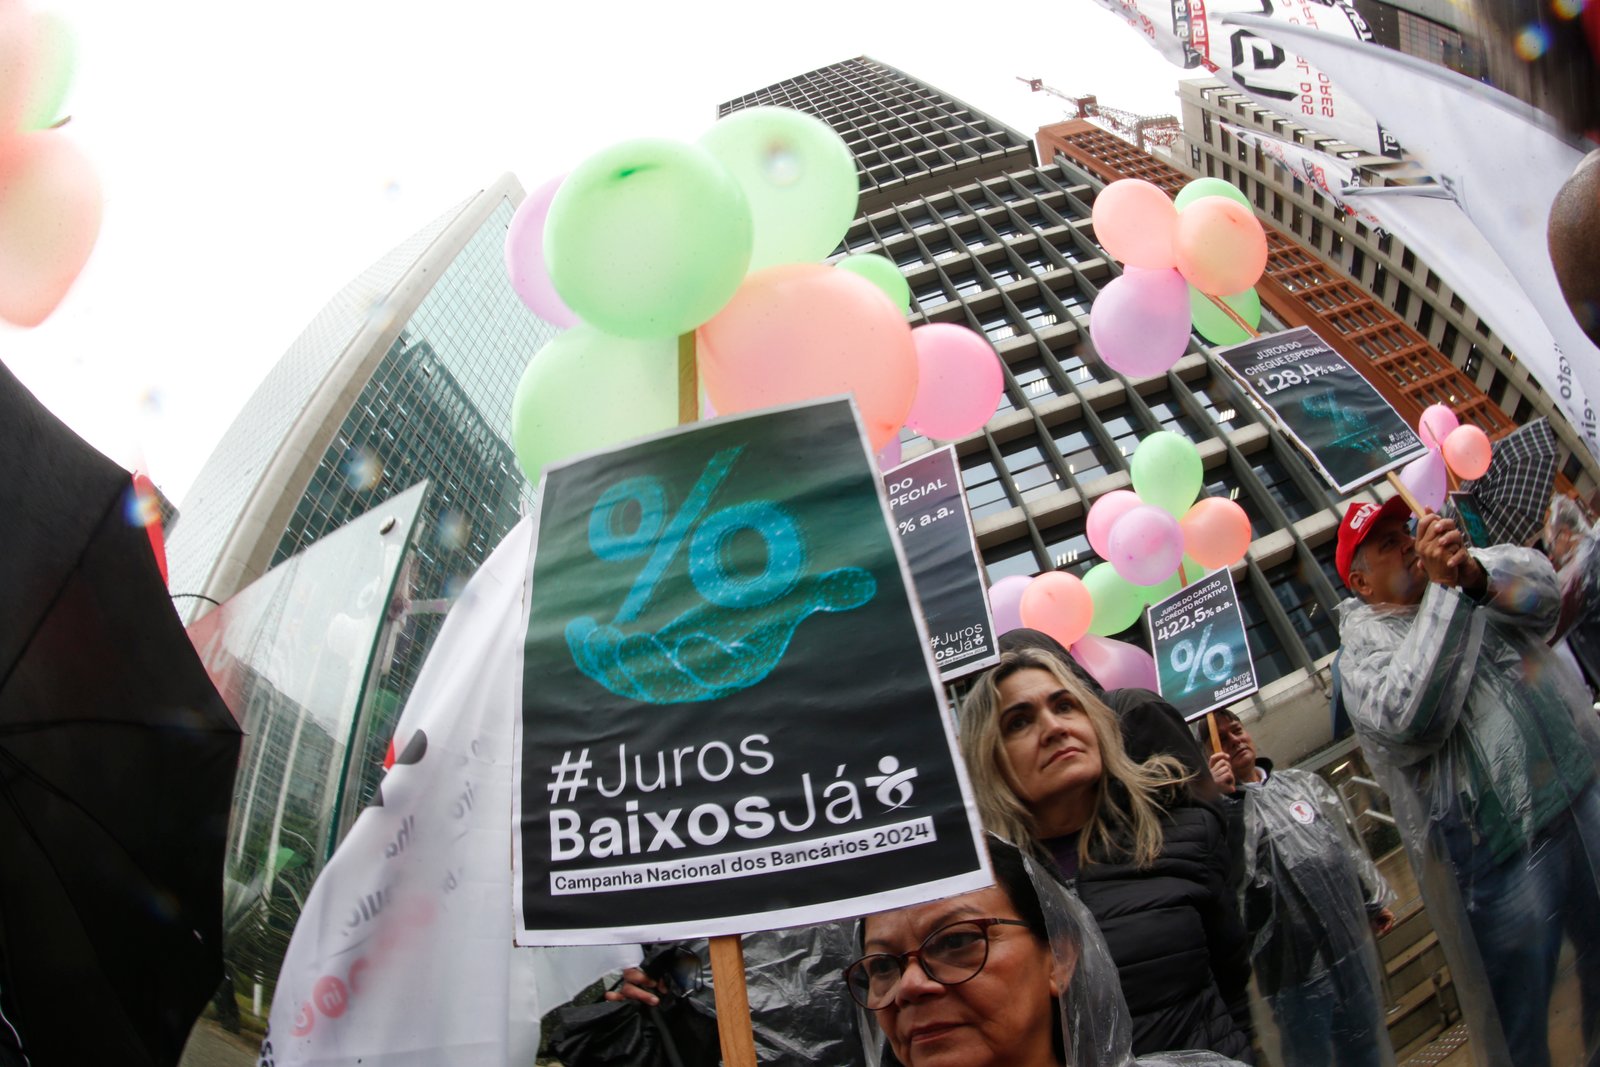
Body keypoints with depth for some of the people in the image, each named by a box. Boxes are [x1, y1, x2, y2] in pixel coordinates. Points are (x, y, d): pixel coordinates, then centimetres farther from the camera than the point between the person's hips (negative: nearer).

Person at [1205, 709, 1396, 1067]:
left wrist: (1375, 900, 22)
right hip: (1296, 964, -5)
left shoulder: (1304, 782, 8)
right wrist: (1221, 800, -33)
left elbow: (1349, 842, 19)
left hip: (1353, 941, 6)